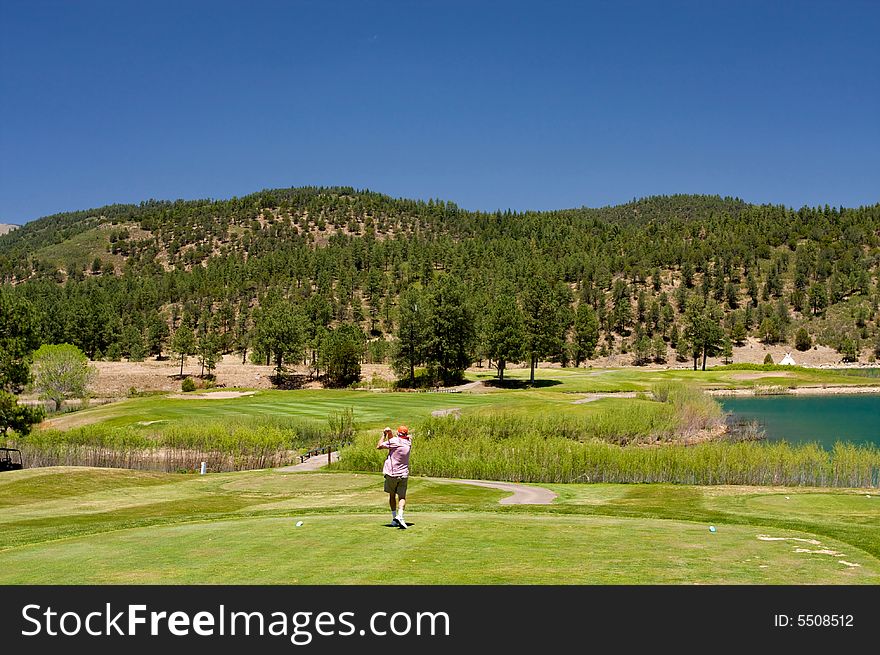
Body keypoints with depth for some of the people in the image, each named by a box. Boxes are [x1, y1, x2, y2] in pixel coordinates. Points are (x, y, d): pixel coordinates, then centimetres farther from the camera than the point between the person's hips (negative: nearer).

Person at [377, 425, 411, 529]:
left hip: (391, 473, -2)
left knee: (392, 495, 14)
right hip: (403, 474, 2)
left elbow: (378, 446, -4)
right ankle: (400, 515, -23)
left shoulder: (394, 441, -10)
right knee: (402, 497, 1)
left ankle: (394, 518, 11)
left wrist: (384, 435, 2)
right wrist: (389, 433, 2)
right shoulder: (408, 443, 6)